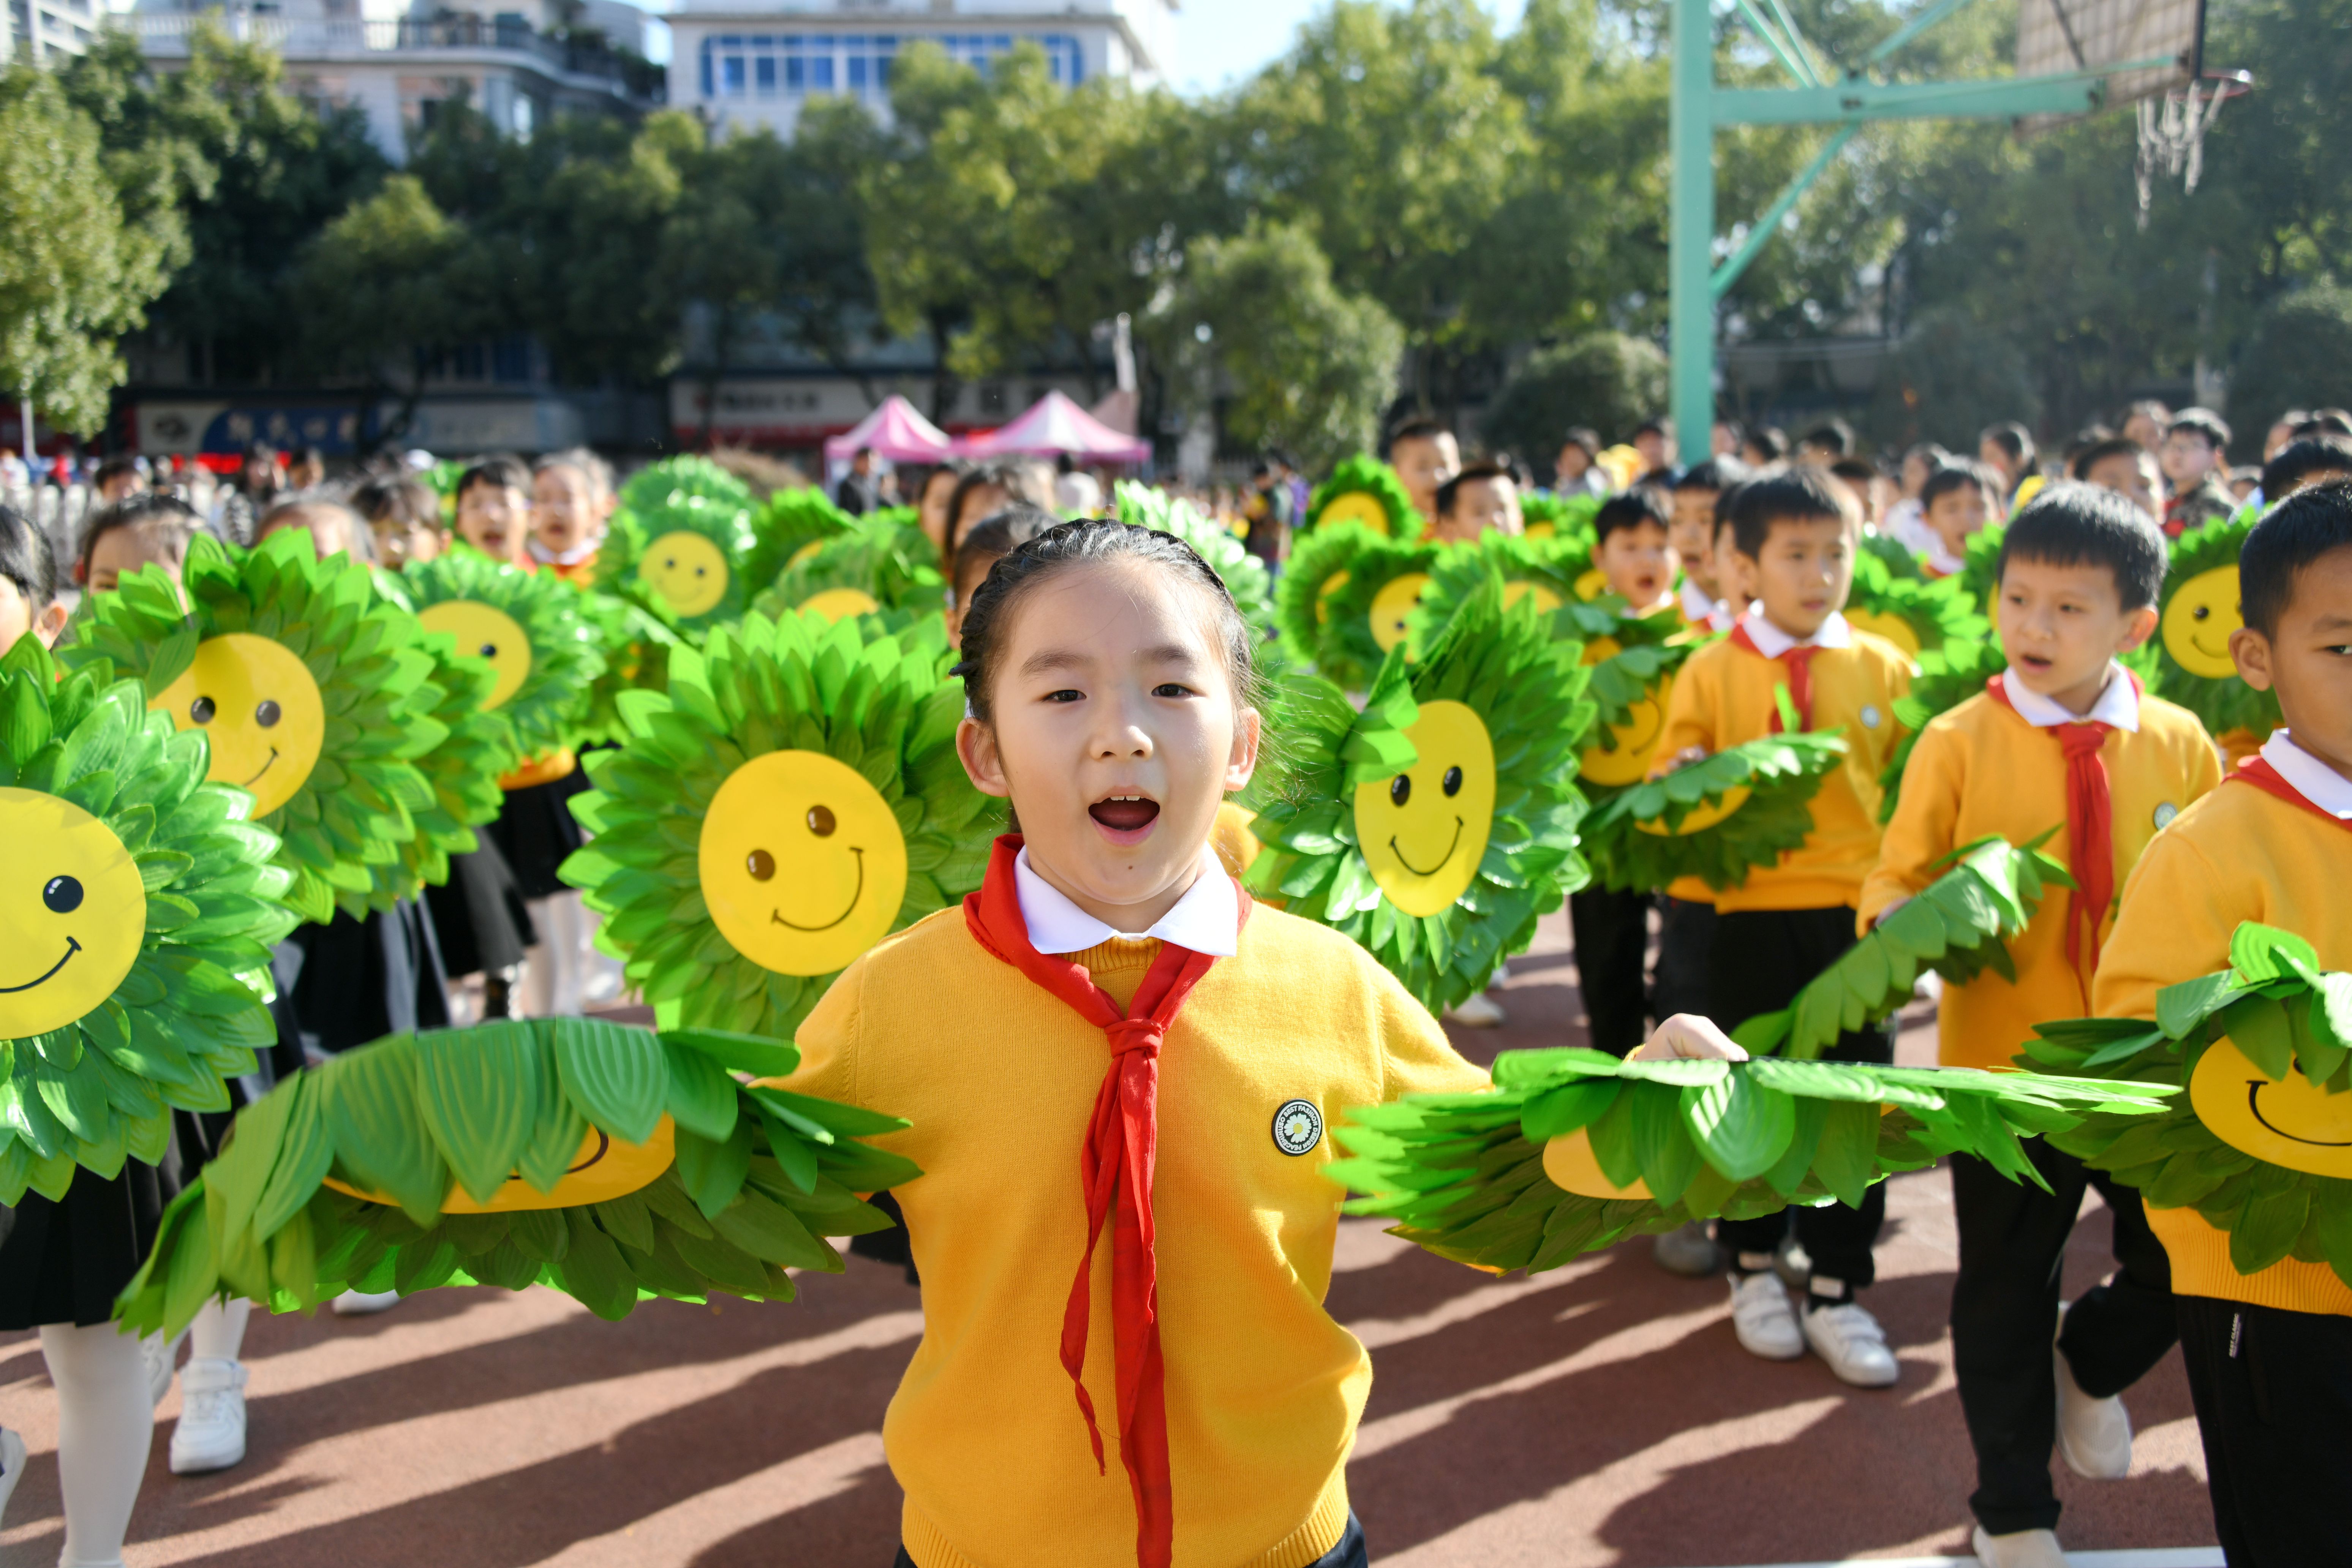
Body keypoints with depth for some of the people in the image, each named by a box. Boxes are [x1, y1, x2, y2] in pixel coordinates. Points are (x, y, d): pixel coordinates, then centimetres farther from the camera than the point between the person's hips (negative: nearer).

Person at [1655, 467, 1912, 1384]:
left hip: (1856, 910, 1)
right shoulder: (1710, 672, 2)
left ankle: (1837, 1289, 17)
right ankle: (1754, 1268, 28)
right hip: (1753, 913, -1)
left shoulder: (1882, 669, 6)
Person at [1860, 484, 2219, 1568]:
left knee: (2182, 1260, 7)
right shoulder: (1959, 740, -7)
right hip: (2006, 1059, -1)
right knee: (2006, 1288, 10)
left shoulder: (2178, 743, -1)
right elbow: (1897, 878, -5)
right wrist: (1904, 923, -26)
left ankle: (2093, 1368, 43)